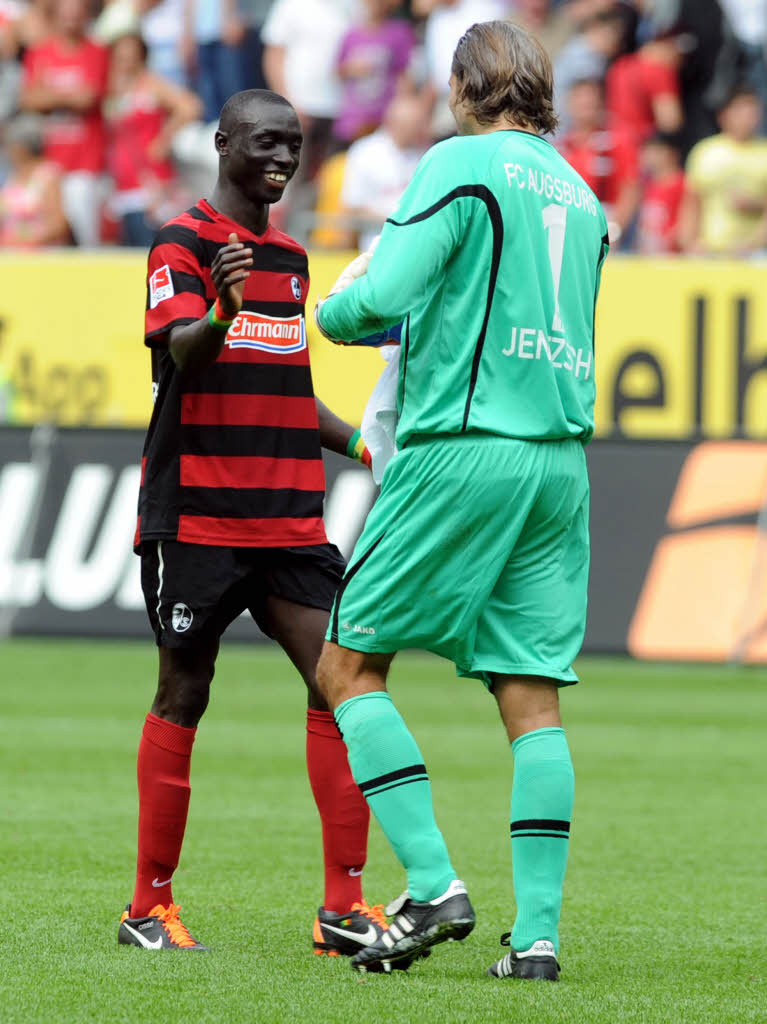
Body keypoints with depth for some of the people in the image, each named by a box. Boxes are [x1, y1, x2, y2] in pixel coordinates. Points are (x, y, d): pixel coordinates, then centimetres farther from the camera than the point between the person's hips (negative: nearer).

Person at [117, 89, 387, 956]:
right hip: (193, 518, -6)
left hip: (288, 519, 6)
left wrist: (360, 444, 17)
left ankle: (344, 906, -7)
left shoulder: (291, 257, 18)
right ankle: (149, 906, 10)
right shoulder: (183, 244, -4)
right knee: (183, 696, 0)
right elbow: (181, 351, -22)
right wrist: (222, 312, -42)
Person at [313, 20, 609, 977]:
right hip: (561, 459, 6)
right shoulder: (578, 191, 17)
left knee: (347, 663, 2)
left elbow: (383, 297, -13)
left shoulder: (461, 163, -4)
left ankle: (433, 887, -8)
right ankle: (537, 928, -2)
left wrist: (333, 311, 8)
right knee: (533, 697, 5)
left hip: (464, 448, -6)